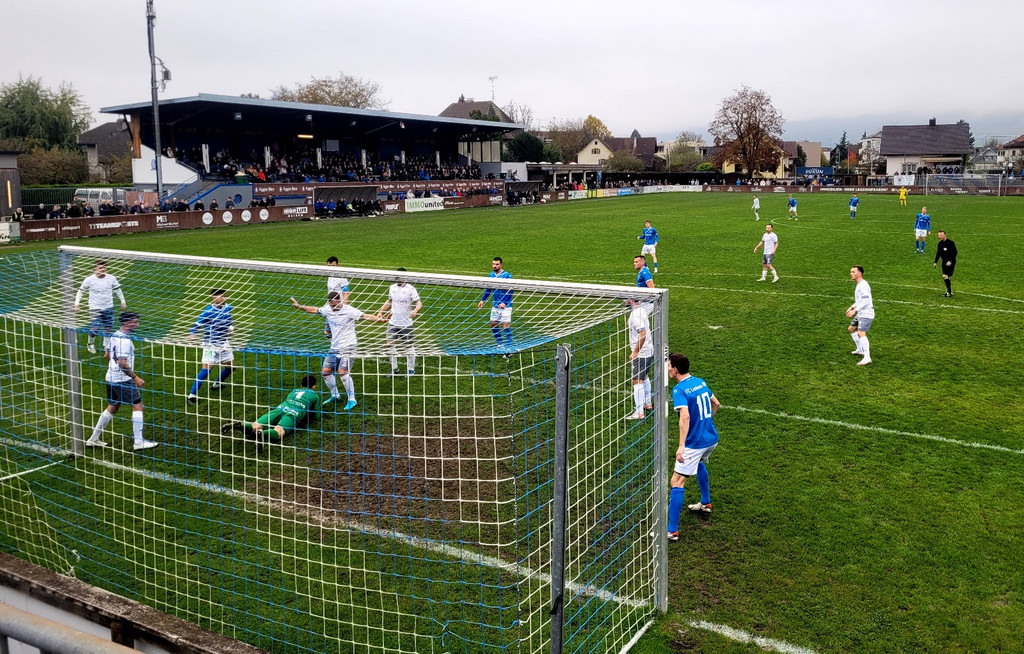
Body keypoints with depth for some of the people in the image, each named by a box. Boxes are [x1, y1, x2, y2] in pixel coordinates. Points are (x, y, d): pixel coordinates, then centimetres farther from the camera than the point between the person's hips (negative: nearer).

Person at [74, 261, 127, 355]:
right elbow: (81, 291, 3)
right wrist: (76, 303, -3)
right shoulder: (89, 280, -7)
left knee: (108, 328, 8)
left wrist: (123, 301, 15)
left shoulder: (111, 278, 0)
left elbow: (118, 289, 15)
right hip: (95, 308, -3)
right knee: (94, 329, -8)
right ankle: (90, 343, 21)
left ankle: (106, 346, 27)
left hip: (109, 308, 3)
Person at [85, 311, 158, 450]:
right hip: (122, 379, -10)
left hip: (111, 377, 10)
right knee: (137, 406, -5)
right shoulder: (124, 340, -19)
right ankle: (138, 442, -5)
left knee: (112, 407, 18)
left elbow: (107, 354, 21)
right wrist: (135, 377, -18)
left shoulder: (115, 335, 10)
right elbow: (122, 363, -23)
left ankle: (93, 439, 24)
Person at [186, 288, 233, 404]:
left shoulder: (227, 308, -1)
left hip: (223, 342, 7)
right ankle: (192, 395, -10)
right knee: (206, 368, -15)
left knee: (230, 366, 16)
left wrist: (231, 327, -6)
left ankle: (217, 384, 42)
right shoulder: (208, 311, -18)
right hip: (210, 344, -6)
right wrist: (192, 334, -35)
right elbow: (197, 325, -15)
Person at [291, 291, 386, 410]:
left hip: (347, 348, -7)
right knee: (325, 371, 5)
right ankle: (335, 395, 25)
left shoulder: (349, 311, -14)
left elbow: (365, 316, -19)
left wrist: (381, 319, -30)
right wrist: (298, 306, 22)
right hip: (334, 347, 7)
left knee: (342, 372, -18)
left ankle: (352, 400, -8)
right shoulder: (328, 309, 5)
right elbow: (314, 310, 21)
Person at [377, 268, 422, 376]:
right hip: (393, 322, 5)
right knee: (391, 345, 4)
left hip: (406, 323, -5)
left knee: (409, 346, 4)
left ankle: (411, 369, 16)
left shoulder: (410, 289, -8)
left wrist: (415, 311, -33)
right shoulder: (392, 287, 8)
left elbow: (419, 303, -13)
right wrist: (381, 312, 15)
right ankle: (394, 369, 16)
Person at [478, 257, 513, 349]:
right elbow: (488, 289, 18)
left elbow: (510, 291, -15)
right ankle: (500, 344, 26)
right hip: (495, 305, 6)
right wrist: (482, 300, 11)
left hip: (505, 306, -6)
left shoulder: (507, 275, -14)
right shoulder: (491, 275, 5)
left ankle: (509, 347, -1)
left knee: (506, 326, -8)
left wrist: (504, 303, -25)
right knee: (493, 325, 10)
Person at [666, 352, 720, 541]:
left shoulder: (679, 390, -18)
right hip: (712, 439, 9)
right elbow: (716, 404, 19)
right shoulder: (701, 382, 6)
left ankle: (672, 531, -8)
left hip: (695, 443, -9)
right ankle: (706, 503, 52)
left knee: (677, 482, -7)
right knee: (699, 462, 38)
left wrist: (681, 446, -37)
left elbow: (685, 415, -32)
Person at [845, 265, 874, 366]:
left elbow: (866, 301, -25)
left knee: (861, 333, -22)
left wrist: (854, 310, -26)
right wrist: (851, 307, 18)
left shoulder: (863, 285, -18)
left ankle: (867, 358, -28)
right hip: (860, 314, 11)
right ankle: (860, 349, 37)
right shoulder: (859, 285, 15)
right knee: (851, 329, 24)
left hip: (866, 314, -11)